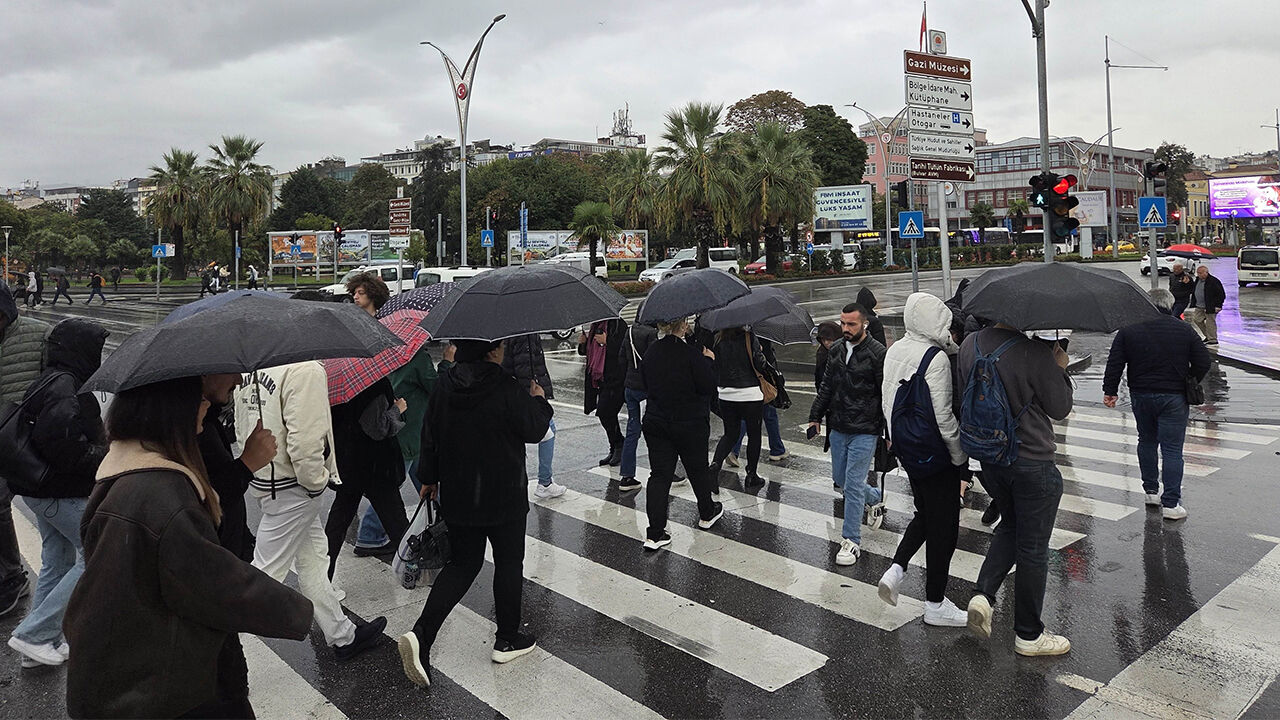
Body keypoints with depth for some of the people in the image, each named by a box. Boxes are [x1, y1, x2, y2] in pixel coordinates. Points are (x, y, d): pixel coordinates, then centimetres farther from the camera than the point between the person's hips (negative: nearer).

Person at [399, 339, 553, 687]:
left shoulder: (443, 385, -1)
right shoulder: (508, 389, -18)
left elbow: (430, 435, 6)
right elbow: (534, 430, -8)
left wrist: (429, 477, 19)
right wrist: (539, 400, 11)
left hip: (456, 496, 5)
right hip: (503, 496, -5)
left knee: (462, 564, 15)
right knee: (509, 562, 13)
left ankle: (421, 635, 0)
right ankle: (507, 639, 25)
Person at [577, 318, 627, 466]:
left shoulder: (618, 325, -11)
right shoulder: (595, 326, 14)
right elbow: (588, 351, 23)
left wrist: (606, 342, -23)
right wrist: (583, 343, 3)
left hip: (615, 380, -8)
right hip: (599, 379, 8)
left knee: (605, 414, -12)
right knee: (608, 416, 13)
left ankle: (618, 446, 7)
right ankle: (615, 450, 24)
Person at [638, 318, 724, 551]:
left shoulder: (650, 352, 1)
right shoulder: (691, 352, -18)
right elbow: (708, 387, -16)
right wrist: (710, 361, -3)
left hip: (655, 424, 4)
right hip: (690, 424, -4)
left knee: (659, 474, 5)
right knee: (697, 469, 17)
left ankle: (655, 533, 0)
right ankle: (707, 514, 39)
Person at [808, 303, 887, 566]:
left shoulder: (877, 353, -13)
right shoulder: (836, 350, 7)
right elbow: (826, 386, 16)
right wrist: (816, 416, 12)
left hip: (864, 431, -7)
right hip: (838, 428, 7)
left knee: (853, 484, -5)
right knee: (840, 480, 17)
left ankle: (852, 540, 7)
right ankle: (874, 498, 45)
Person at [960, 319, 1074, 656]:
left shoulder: (969, 346, -3)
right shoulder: (1036, 353, -21)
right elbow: (1060, 409, -11)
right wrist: (1060, 368, 4)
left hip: (989, 458, 6)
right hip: (1033, 462, -5)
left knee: (1010, 526, 27)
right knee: (1033, 548, 8)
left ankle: (984, 592, 9)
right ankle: (1029, 635, 22)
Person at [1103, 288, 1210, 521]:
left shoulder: (1129, 330, -3)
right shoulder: (1184, 330, -3)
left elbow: (1114, 362, -4)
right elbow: (1203, 362, -1)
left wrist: (1110, 391, 3)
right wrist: (1189, 384, 15)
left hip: (1141, 396, 2)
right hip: (1173, 397, -2)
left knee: (1146, 442, 19)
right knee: (1172, 449, 0)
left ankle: (1151, 491, 26)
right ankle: (1171, 503, 0)